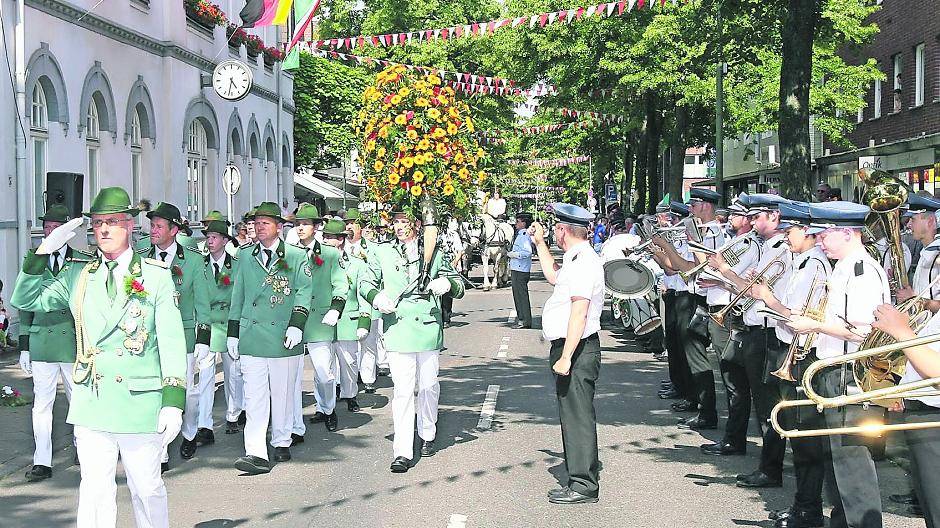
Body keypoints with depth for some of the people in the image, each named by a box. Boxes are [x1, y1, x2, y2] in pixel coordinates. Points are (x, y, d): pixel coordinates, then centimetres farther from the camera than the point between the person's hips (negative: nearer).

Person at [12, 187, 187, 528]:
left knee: (146, 487, 6)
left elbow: (172, 341, -2)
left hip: (140, 403, -2)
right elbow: (24, 300, 9)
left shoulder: (156, 276, 1)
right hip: (90, 406, 2)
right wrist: (44, 251, -3)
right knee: (95, 490, 3)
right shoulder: (78, 278, 11)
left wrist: (173, 402, -9)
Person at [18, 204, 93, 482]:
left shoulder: (84, 263, 1)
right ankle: (42, 462, 4)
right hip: (41, 342, 2)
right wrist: (24, 347, 7)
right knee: (41, 404, 0)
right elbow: (25, 306, 11)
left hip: (74, 342, -1)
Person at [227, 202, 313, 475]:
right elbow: (237, 296, 16)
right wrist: (232, 333, 13)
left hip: (283, 336, -1)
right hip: (251, 336, 1)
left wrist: (296, 324, -14)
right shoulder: (245, 256, 12)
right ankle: (256, 453, -11)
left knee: (283, 392, 8)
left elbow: (304, 291, -1)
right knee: (254, 395, -6)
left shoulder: (296, 256, 4)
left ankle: (282, 442, 25)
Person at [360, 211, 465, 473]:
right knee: (402, 391, -8)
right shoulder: (382, 252, 8)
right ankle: (403, 452, -7)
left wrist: (448, 284, -11)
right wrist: (376, 296, -5)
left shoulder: (433, 252, 9)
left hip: (429, 329, 1)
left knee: (428, 386, 10)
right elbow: (365, 282, 16)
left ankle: (427, 435, 34)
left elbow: (459, 285, 13)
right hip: (397, 330, -1)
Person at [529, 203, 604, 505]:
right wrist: (540, 244, 32)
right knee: (572, 414, 16)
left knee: (578, 416, -7)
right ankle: (581, 476, 25)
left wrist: (566, 357, -26)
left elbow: (579, 313, -24)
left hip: (577, 349, -11)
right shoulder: (576, 258, 15)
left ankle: (583, 485, -3)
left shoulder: (584, 261, -18)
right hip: (569, 348, 11)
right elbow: (553, 275, 38)